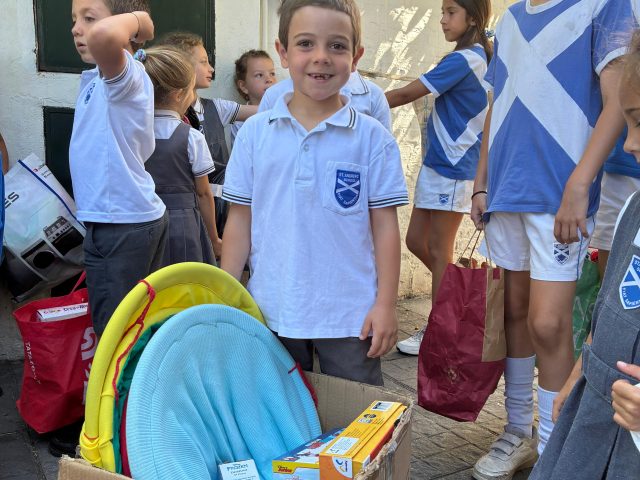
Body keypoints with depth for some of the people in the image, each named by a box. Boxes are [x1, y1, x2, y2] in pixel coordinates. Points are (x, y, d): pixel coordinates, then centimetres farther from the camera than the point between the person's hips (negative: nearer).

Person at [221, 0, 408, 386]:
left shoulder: (373, 139, -5)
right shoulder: (255, 133, 1)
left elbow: (385, 225, -2)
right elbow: (240, 220, 4)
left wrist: (386, 304, -5)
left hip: (350, 315, -2)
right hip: (270, 311, 2)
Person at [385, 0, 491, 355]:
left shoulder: (462, 60, -14)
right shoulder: (480, 59, 14)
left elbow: (406, 94, -14)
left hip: (452, 167, -9)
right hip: (438, 162, 9)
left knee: (438, 252, -1)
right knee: (416, 241, 13)